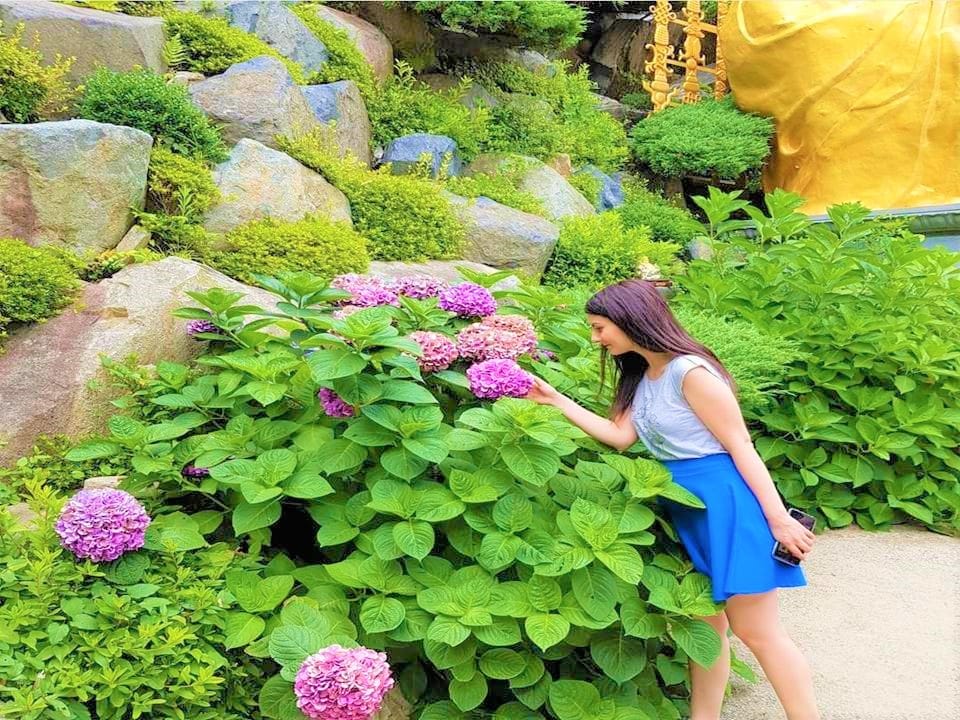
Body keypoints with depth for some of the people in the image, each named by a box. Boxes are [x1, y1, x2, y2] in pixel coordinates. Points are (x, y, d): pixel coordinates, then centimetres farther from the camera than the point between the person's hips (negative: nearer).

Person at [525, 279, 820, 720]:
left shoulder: (690, 372, -18)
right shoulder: (643, 377, 9)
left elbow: (741, 446, -17)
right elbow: (621, 436, 5)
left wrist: (778, 518, -17)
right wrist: (557, 401, 2)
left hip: (724, 499, -9)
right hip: (685, 504, 9)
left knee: (756, 630, 0)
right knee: (704, 624, 15)